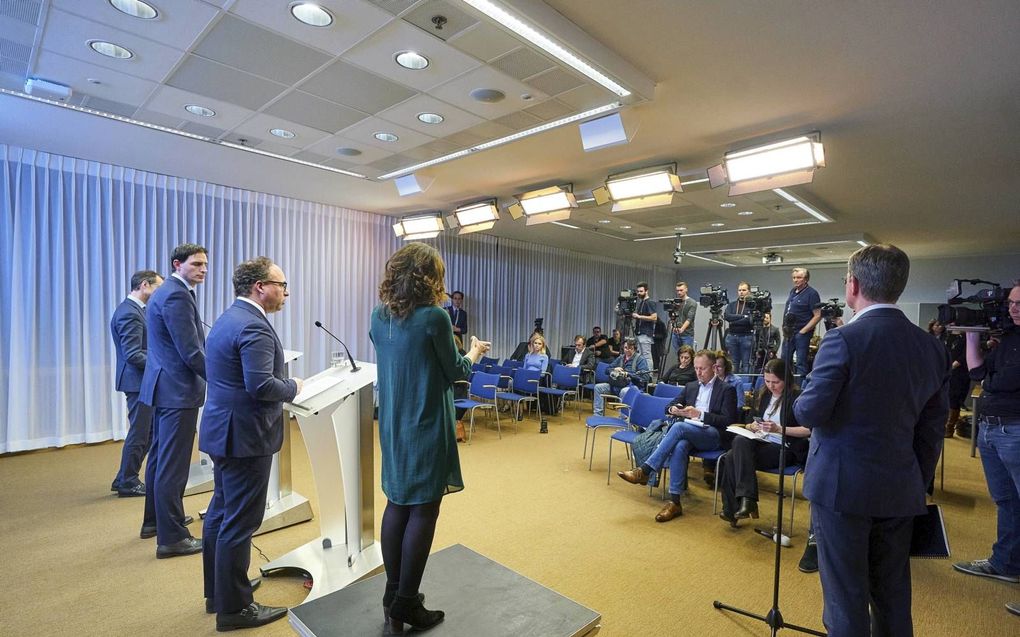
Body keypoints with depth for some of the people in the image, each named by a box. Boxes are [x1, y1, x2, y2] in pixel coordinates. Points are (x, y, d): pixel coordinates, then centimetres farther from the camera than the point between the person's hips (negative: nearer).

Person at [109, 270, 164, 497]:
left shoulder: (133, 309, 13)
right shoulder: (129, 313, -18)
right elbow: (132, 355, -23)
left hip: (143, 381, 10)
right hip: (138, 382, -10)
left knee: (149, 431, 17)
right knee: (139, 433, 2)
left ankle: (124, 479, 28)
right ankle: (128, 482, 17)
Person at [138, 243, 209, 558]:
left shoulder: (165, 292, 15)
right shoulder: (177, 296, -18)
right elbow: (191, 352, -21)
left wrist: (214, 375, 19)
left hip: (163, 386, 11)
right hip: (178, 389, -11)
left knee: (160, 457, 20)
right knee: (173, 464, -4)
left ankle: (154, 520, 35)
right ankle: (171, 537, 5)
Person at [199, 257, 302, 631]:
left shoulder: (228, 318, 12)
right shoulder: (254, 326, -21)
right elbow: (261, 386, -28)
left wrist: (282, 386, 12)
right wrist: (293, 388, -10)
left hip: (223, 431, 11)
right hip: (245, 436, -11)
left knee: (220, 513, 20)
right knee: (239, 522, 1)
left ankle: (217, 592, 36)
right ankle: (234, 607, 15)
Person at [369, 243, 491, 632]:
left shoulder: (379, 317, 2)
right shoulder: (434, 317, -18)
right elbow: (455, 373, -8)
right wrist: (474, 353, 12)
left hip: (391, 425, 7)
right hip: (426, 428, -7)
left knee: (397, 504, 17)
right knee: (422, 511, 5)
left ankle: (393, 594, 30)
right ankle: (406, 606, 17)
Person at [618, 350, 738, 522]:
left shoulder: (727, 389, 6)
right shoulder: (691, 386, 22)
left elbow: (728, 420, -4)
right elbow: (669, 407, 22)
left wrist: (700, 414, -14)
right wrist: (674, 410, -3)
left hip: (712, 435, -4)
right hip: (688, 433, 4)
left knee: (678, 426, -35)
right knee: (680, 446, -35)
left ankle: (644, 470, -35)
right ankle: (674, 502, -34)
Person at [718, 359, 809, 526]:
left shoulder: (797, 397, -3)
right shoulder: (765, 395, 16)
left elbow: (809, 430, -11)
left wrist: (779, 429, -19)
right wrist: (753, 426, 3)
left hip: (784, 449, -6)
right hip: (762, 443, 6)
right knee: (740, 441, -29)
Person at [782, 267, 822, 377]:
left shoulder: (811, 293, -11)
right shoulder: (793, 291, 12)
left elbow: (817, 316, -16)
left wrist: (803, 331, -17)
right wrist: (785, 326, 11)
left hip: (801, 333, -8)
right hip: (789, 331, 8)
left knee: (801, 362, -1)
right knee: (784, 360, 14)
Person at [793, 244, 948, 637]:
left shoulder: (844, 339, -18)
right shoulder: (931, 347, 3)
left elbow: (809, 413, -18)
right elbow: (932, 430, 9)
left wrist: (799, 401, 4)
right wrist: (919, 484, 19)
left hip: (843, 487, -6)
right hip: (901, 491, 7)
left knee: (846, 596, 7)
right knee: (893, 596, 20)